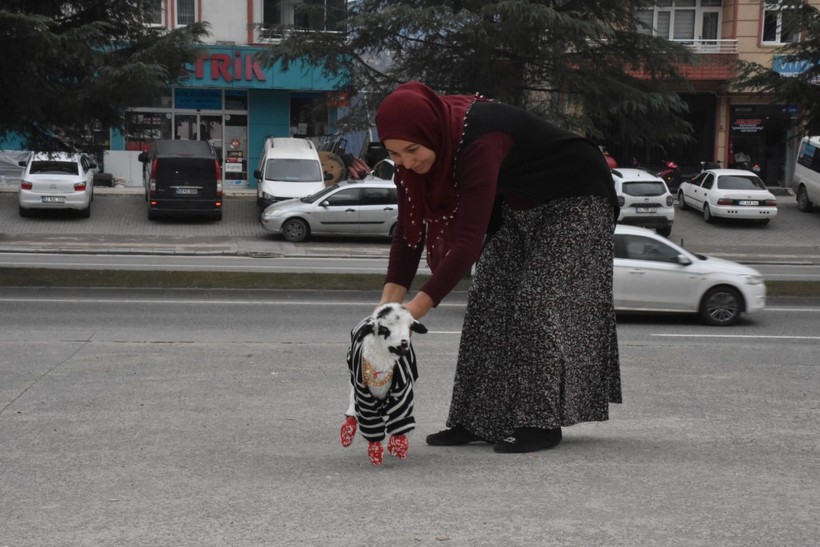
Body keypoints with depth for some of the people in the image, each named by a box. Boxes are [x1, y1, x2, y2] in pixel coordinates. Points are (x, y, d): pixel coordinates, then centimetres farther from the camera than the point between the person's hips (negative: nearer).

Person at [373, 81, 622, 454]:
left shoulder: (479, 143, -40)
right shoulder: (414, 155, -15)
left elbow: (469, 240, -43)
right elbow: (410, 228, -12)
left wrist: (418, 306, -46)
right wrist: (390, 300, -23)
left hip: (575, 201, -8)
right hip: (516, 207, 8)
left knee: (543, 303, -15)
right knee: (490, 297, 1)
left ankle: (542, 422, -9)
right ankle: (480, 418, 5)